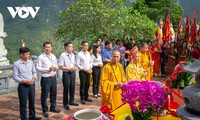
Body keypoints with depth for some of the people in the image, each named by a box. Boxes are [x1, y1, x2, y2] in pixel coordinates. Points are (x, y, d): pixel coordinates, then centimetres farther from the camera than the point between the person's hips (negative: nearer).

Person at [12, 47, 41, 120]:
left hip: (32, 85, 5)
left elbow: (34, 72, 10)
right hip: (23, 86, -4)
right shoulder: (16, 64, -10)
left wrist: (33, 79, -9)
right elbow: (15, 76, -10)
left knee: (32, 101, 16)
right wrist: (24, 81, -18)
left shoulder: (31, 62, 3)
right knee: (23, 103, 4)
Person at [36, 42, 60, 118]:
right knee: (44, 95, 4)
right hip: (45, 79, -6)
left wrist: (56, 68, -5)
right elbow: (38, 68, -15)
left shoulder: (53, 56, 9)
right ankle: (45, 110, 20)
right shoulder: (41, 57, -11)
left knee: (54, 93, 18)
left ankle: (53, 107, 37)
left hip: (53, 78, 6)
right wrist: (48, 69, -23)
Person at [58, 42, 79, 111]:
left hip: (73, 73, 6)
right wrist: (69, 68, -19)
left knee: (72, 88, 15)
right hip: (66, 73, -6)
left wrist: (74, 68, -5)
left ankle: (71, 101, 33)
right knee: (66, 89, 3)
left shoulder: (73, 55, 7)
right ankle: (65, 104, 18)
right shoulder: (63, 55, -14)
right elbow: (60, 66, -15)